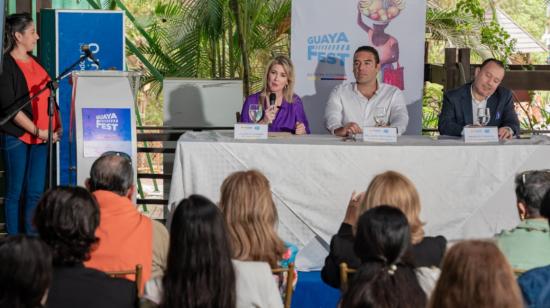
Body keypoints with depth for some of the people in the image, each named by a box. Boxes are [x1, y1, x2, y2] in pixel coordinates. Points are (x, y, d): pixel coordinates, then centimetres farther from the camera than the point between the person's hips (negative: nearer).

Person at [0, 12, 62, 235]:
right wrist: (37, 130, -16)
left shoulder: (34, 62, 13)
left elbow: (48, 95, 19)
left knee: (36, 193, 6)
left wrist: (57, 126, 6)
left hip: (41, 137, 7)